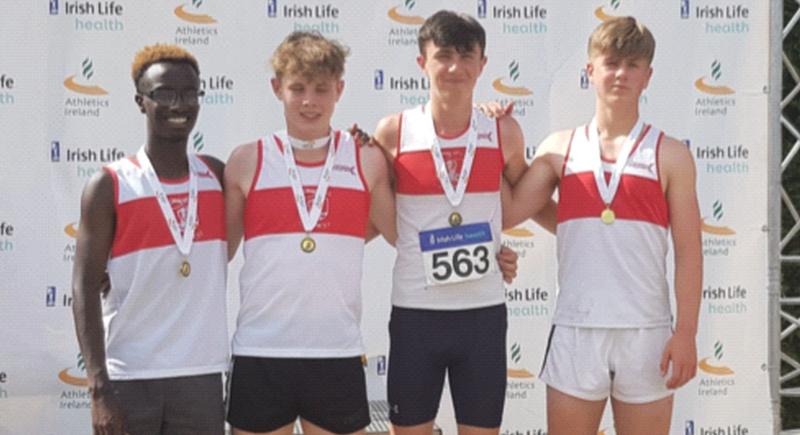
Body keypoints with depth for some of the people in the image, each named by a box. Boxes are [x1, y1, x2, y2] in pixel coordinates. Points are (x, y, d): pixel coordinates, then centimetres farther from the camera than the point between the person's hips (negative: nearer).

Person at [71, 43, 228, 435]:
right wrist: (99, 388, -16)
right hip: (129, 379, -3)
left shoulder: (218, 177, 8)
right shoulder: (109, 186, -3)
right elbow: (85, 292, -6)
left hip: (201, 377, 3)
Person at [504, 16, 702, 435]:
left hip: (646, 331, -1)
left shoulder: (670, 155, 3)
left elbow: (688, 253, 0)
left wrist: (686, 333, -7)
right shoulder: (560, 148, 8)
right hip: (575, 329, 1)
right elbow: (506, 212, 0)